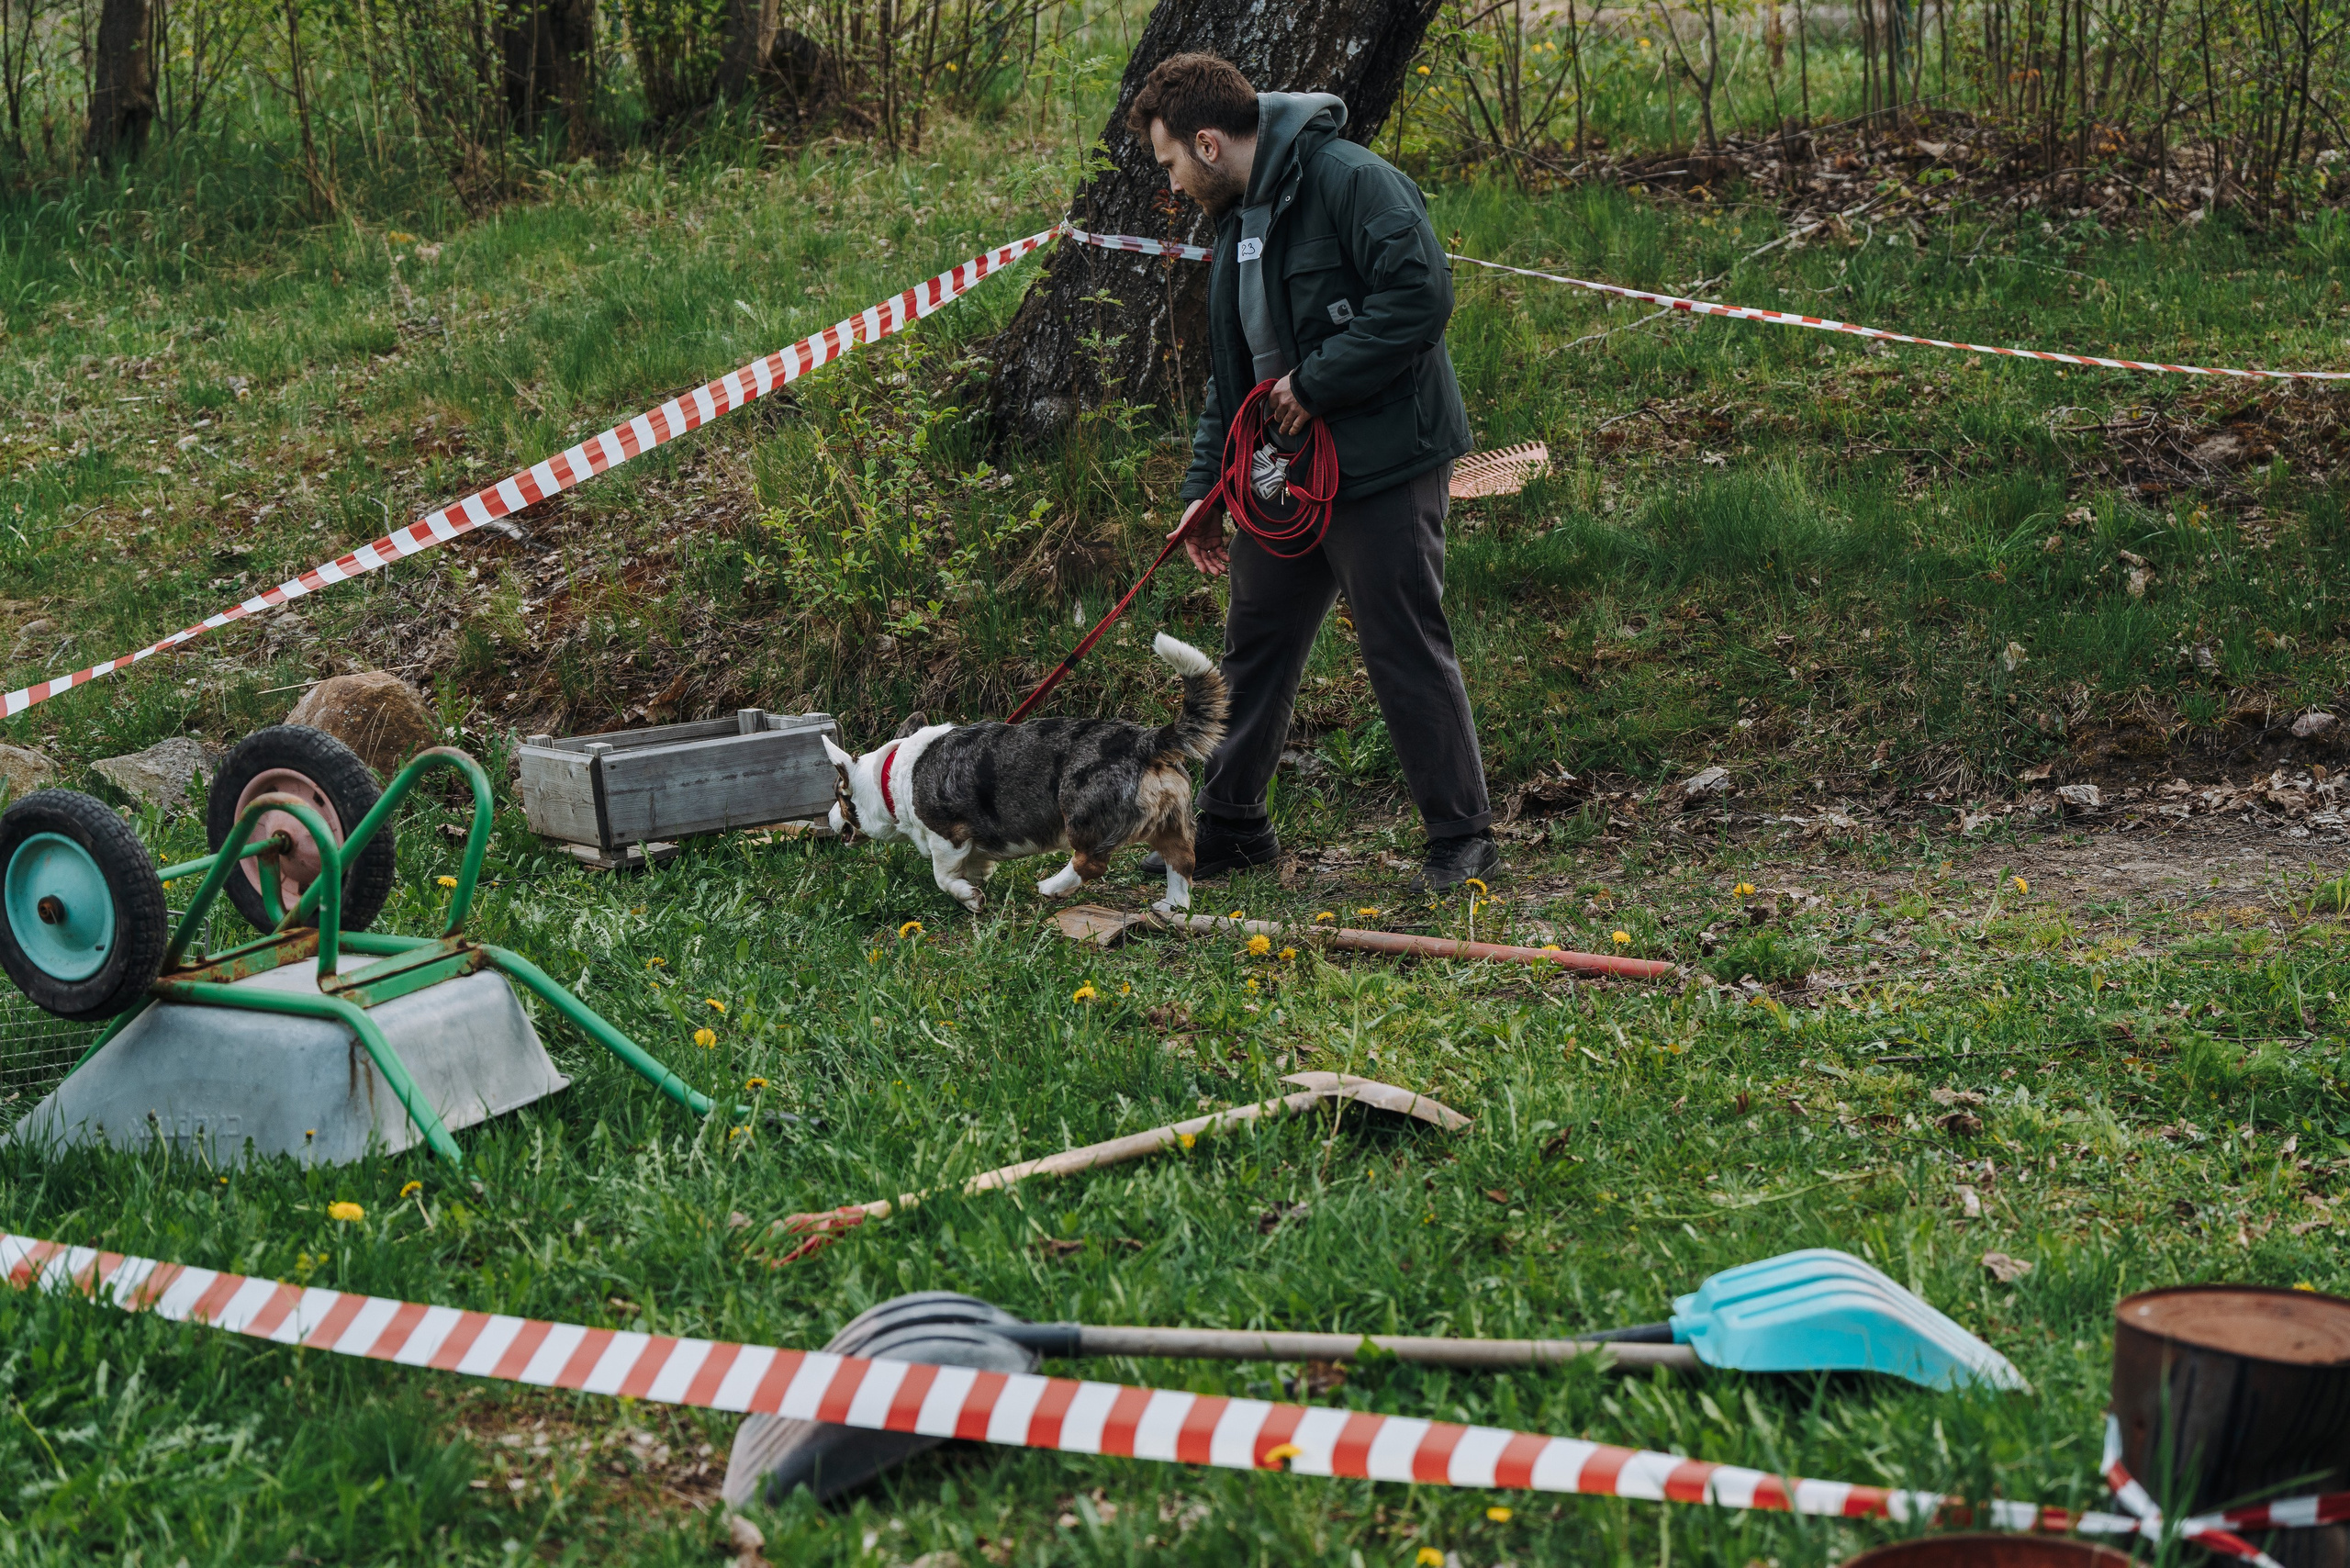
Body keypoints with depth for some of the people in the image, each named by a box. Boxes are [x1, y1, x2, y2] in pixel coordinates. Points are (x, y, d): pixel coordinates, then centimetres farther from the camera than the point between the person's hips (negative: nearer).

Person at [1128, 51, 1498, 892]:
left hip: (1381, 467, -9)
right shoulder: (1238, 218, 16)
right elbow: (1231, 372, 21)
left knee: (1405, 649, -5)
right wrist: (1204, 490, 15)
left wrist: (1316, 382, -19)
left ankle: (1462, 836, 7)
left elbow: (1420, 297, -24)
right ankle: (1229, 825, 25)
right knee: (1255, 644, 13)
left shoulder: (1352, 180, -14)